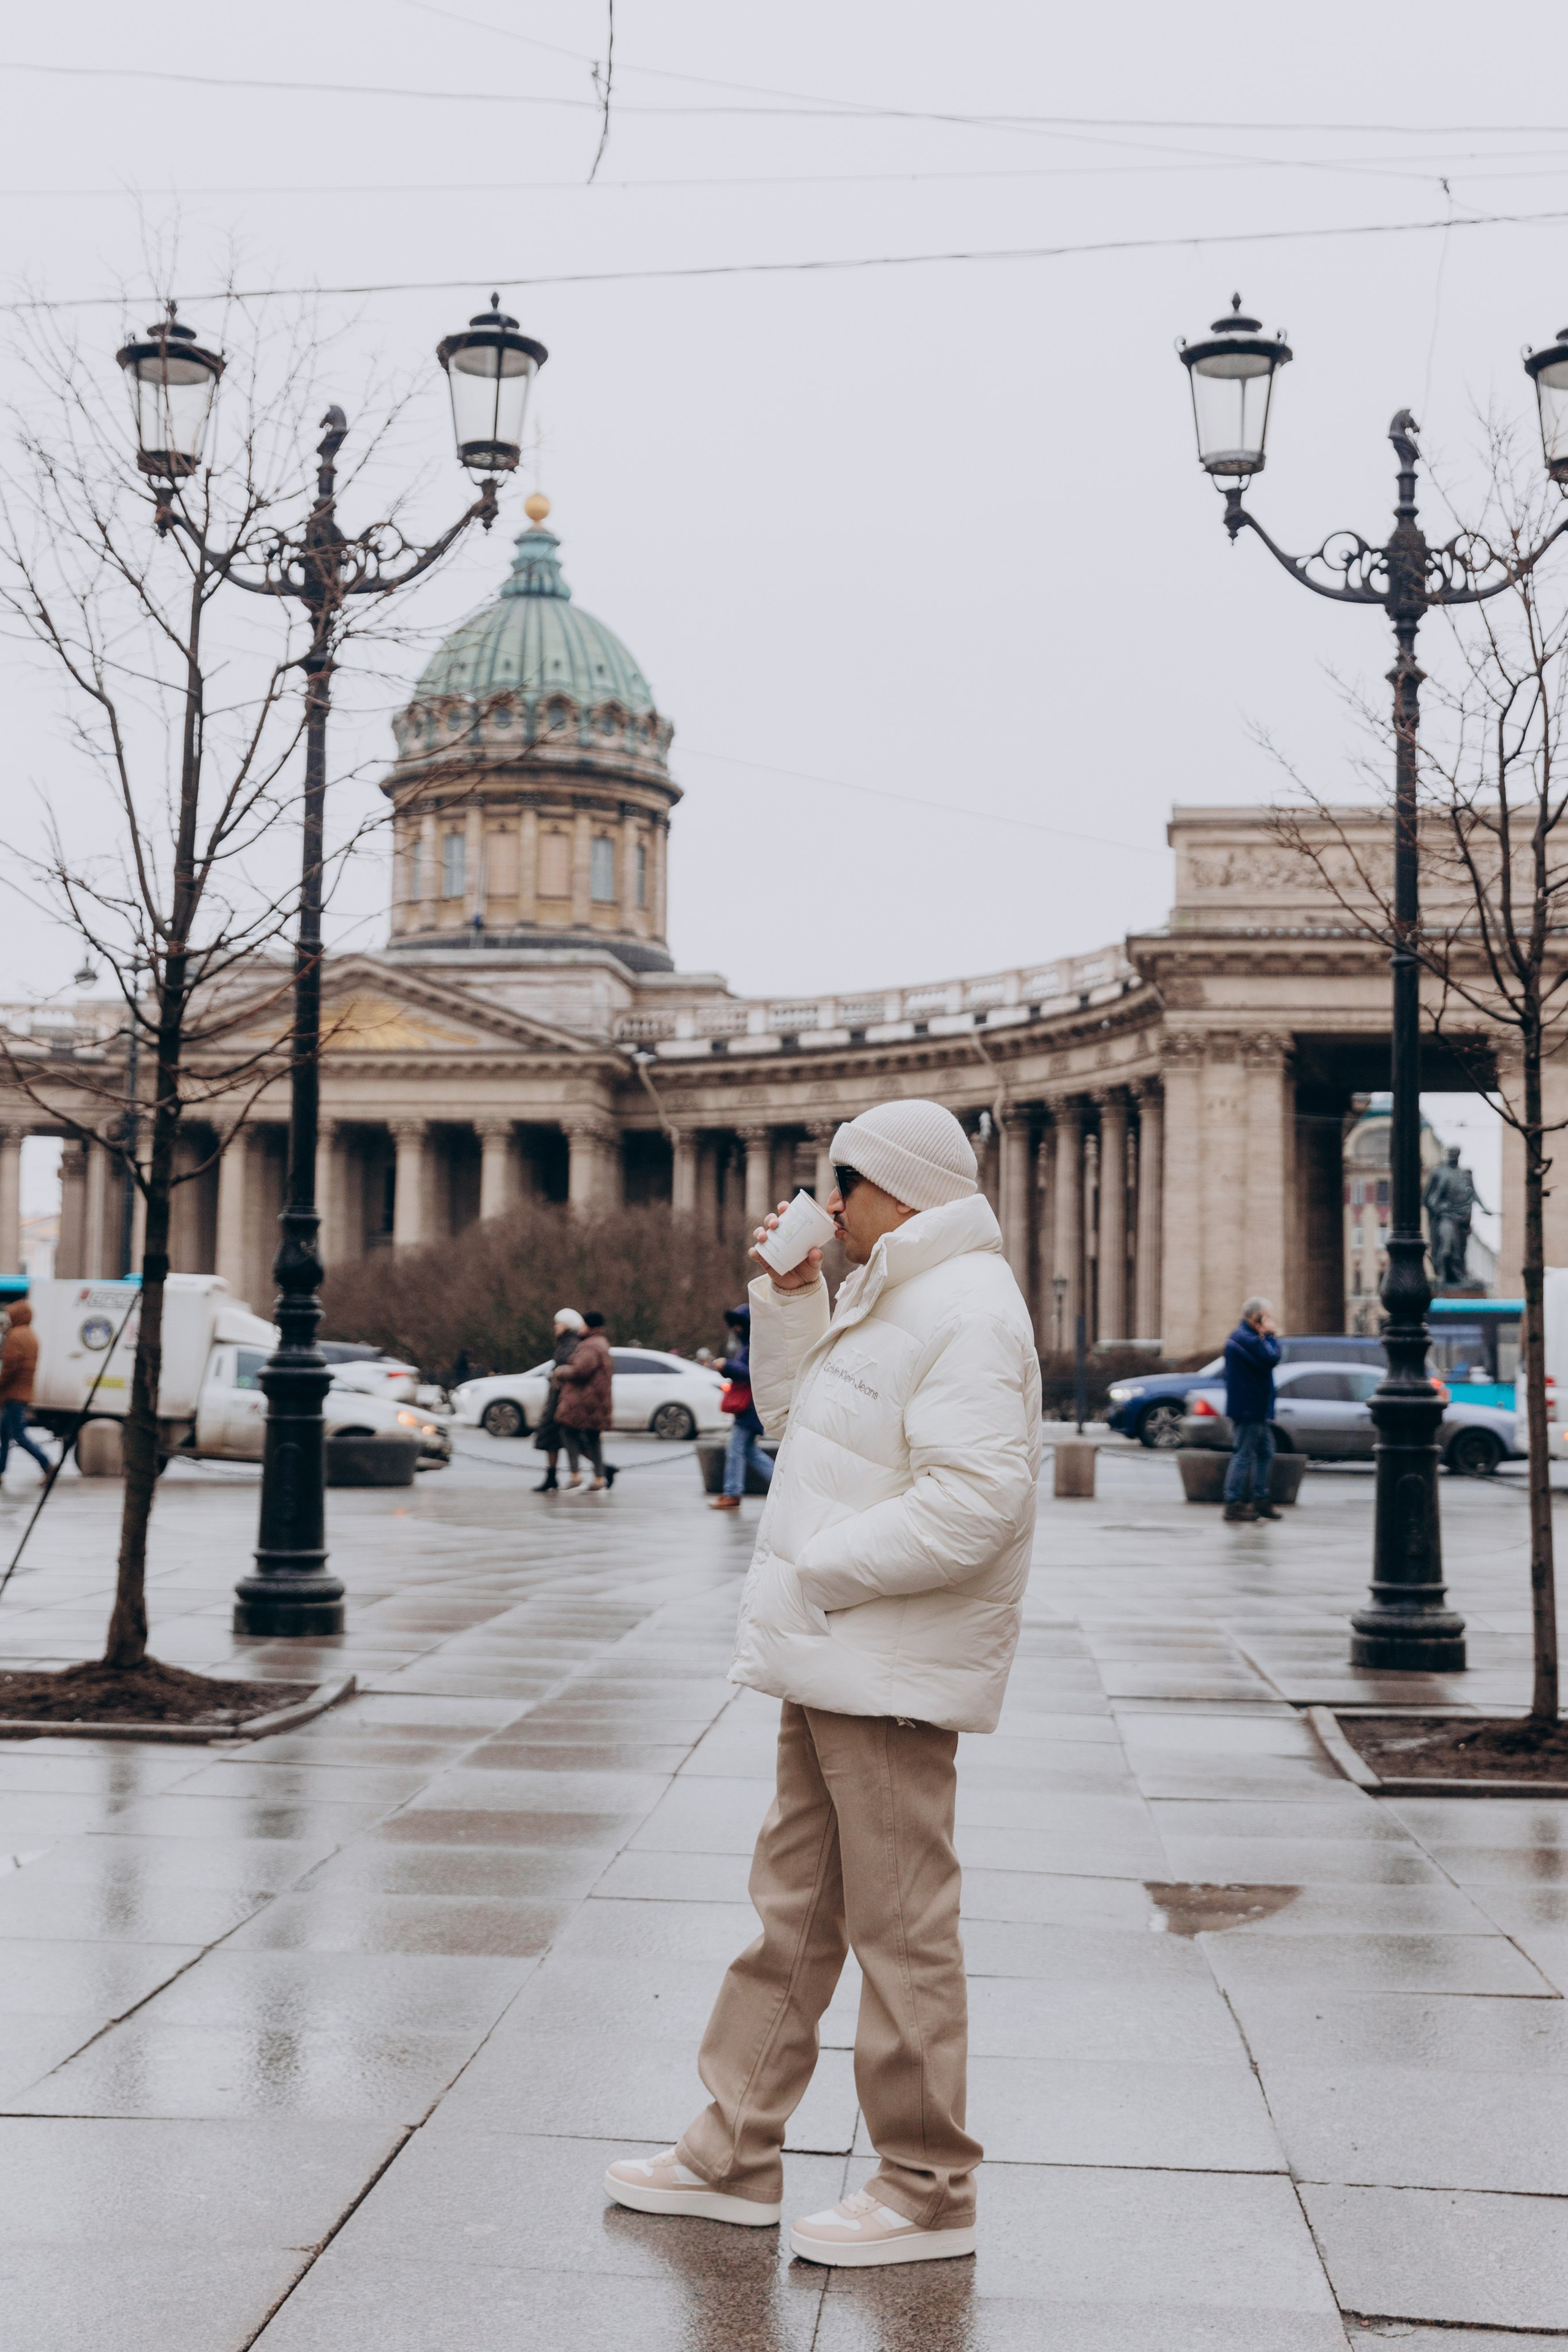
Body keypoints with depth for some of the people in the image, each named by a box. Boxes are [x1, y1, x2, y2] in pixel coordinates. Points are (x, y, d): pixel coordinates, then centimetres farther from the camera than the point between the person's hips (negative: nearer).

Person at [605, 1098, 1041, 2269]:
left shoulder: (966, 1311, -18)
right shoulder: (886, 1299, 16)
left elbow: (973, 1499, -27)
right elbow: (792, 1416, 23)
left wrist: (818, 1571, -20)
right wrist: (790, 1300, 9)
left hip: (893, 1672, -10)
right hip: (833, 1664, 10)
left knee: (900, 1928, -1)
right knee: (795, 1908, 16)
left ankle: (929, 2192, 12)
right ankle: (737, 2155, 27)